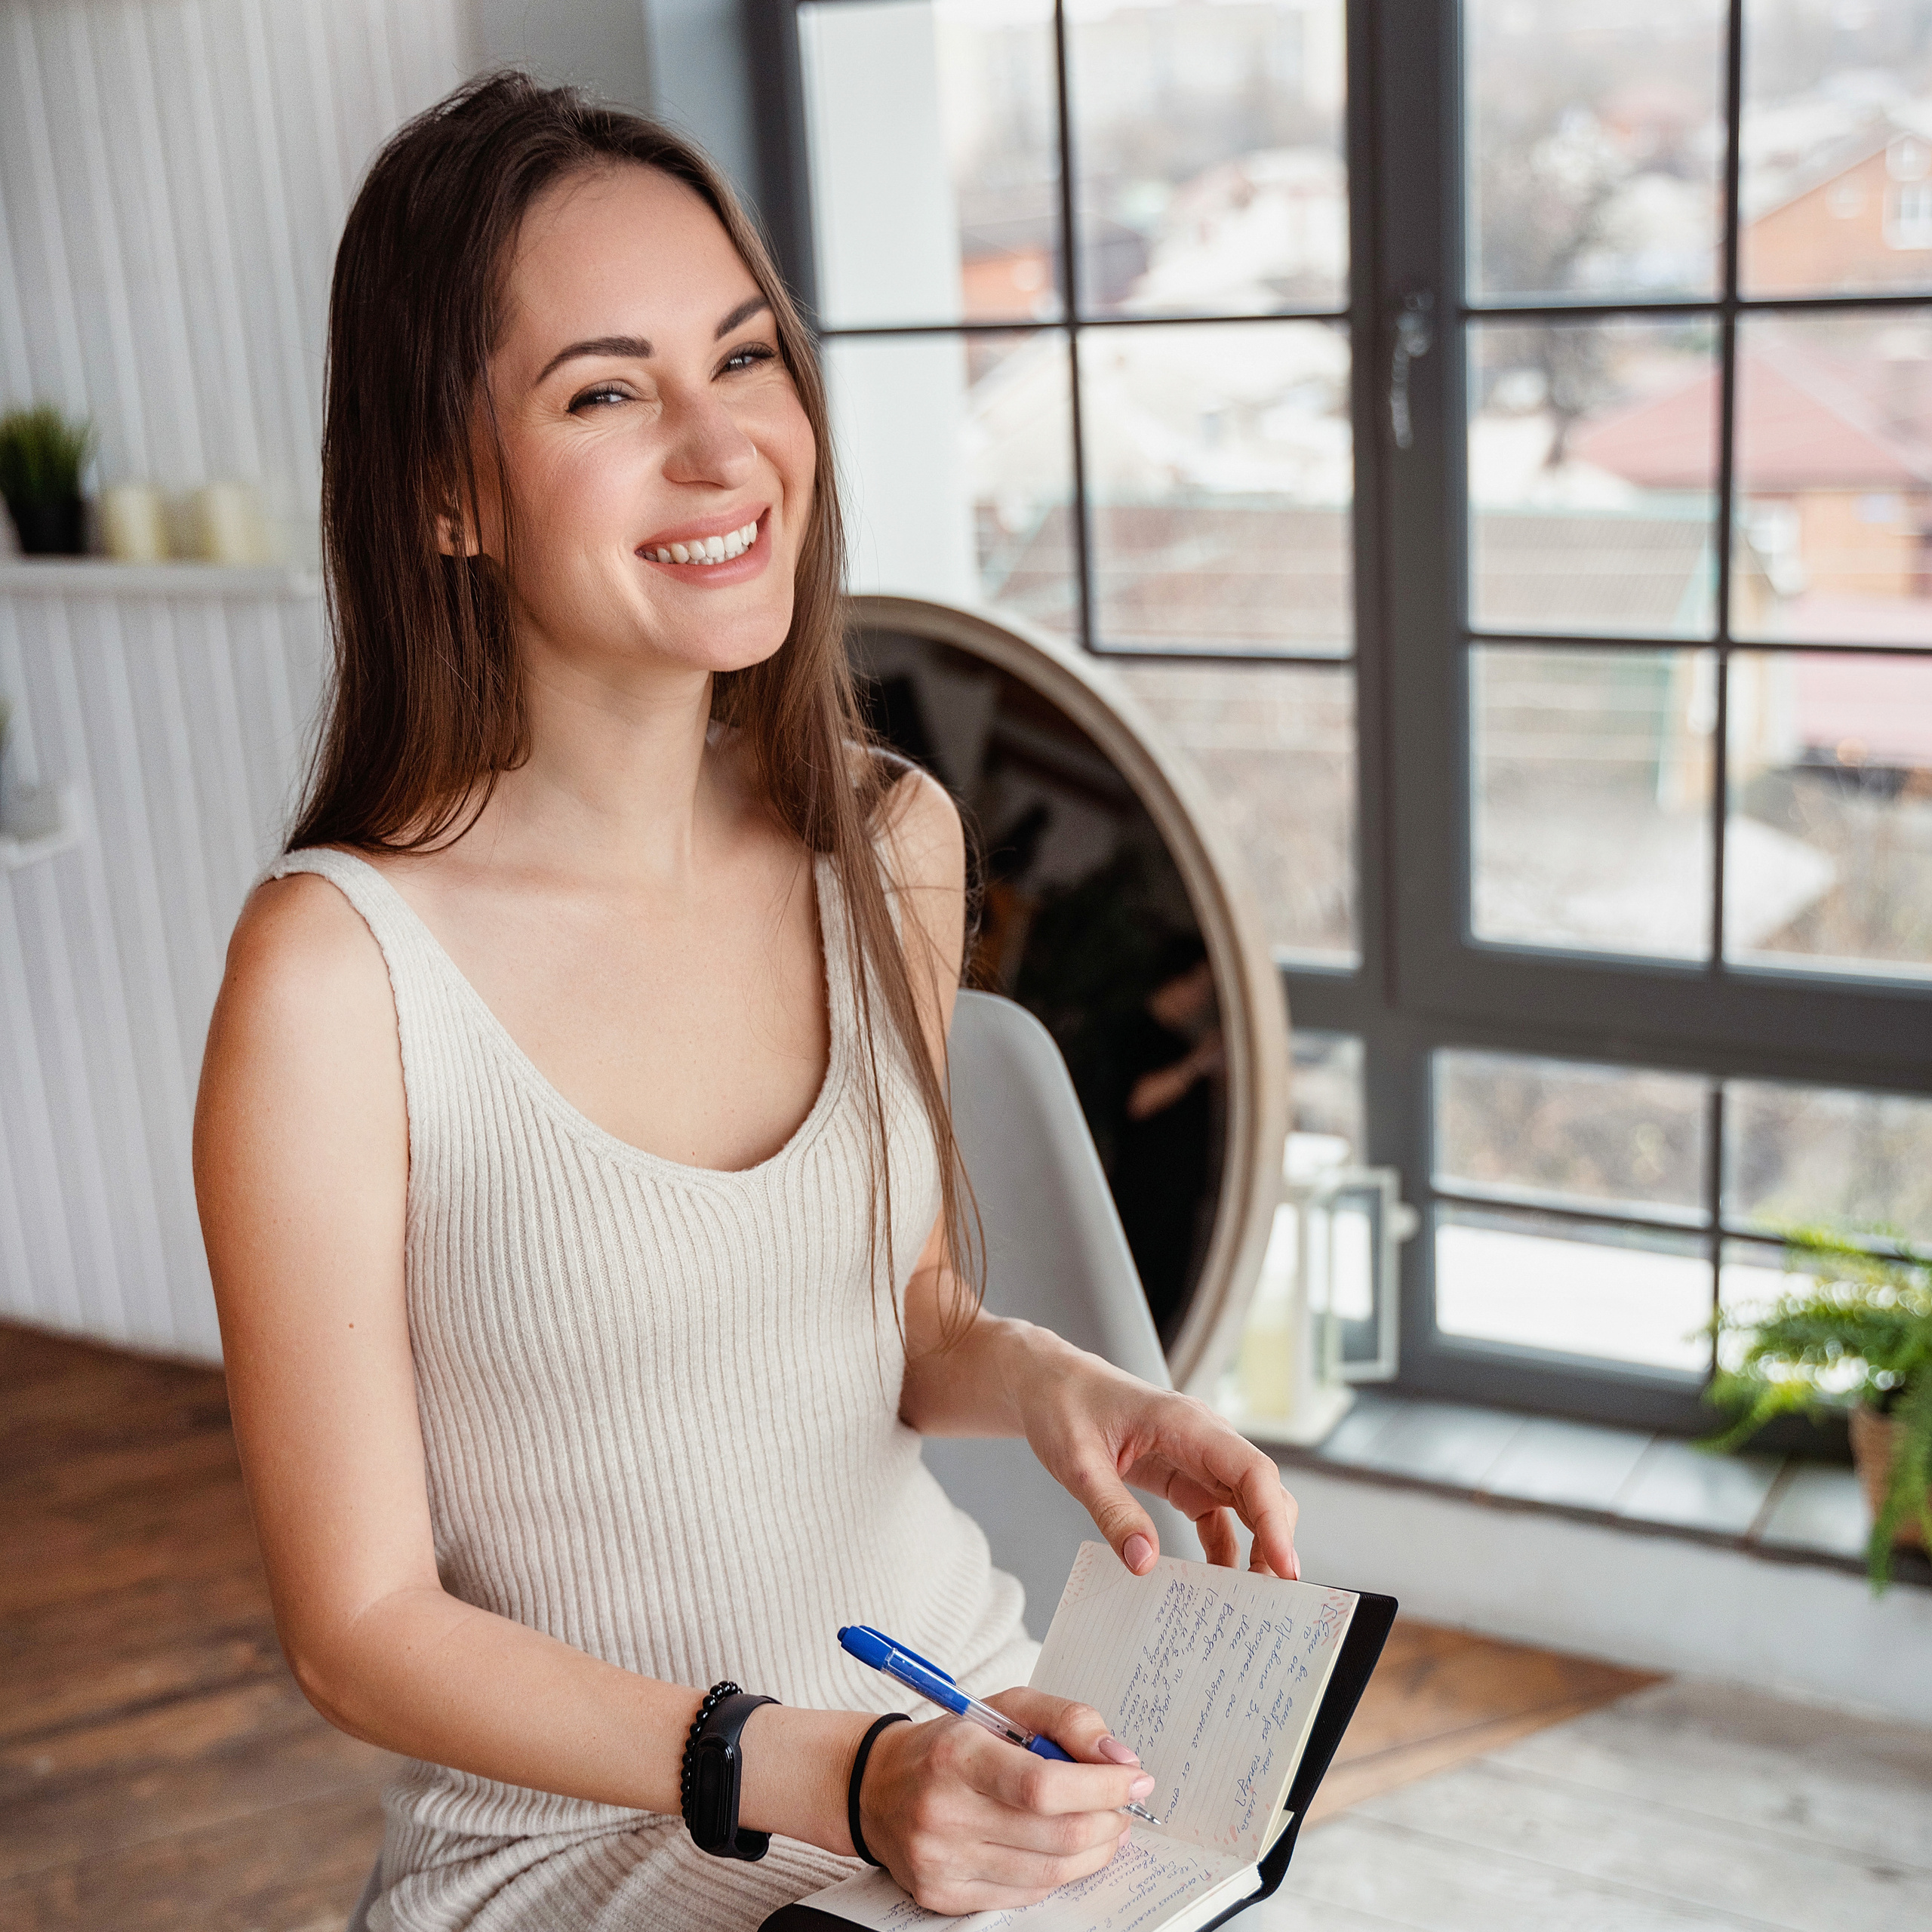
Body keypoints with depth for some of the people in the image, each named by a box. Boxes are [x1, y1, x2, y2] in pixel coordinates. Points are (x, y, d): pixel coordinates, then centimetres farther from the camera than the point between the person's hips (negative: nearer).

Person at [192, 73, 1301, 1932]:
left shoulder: (892, 841, -2)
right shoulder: (338, 965, -18)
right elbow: (360, 1624, -12)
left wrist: (1052, 1382, -7)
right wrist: (824, 1777, -20)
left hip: (971, 1756, 4)